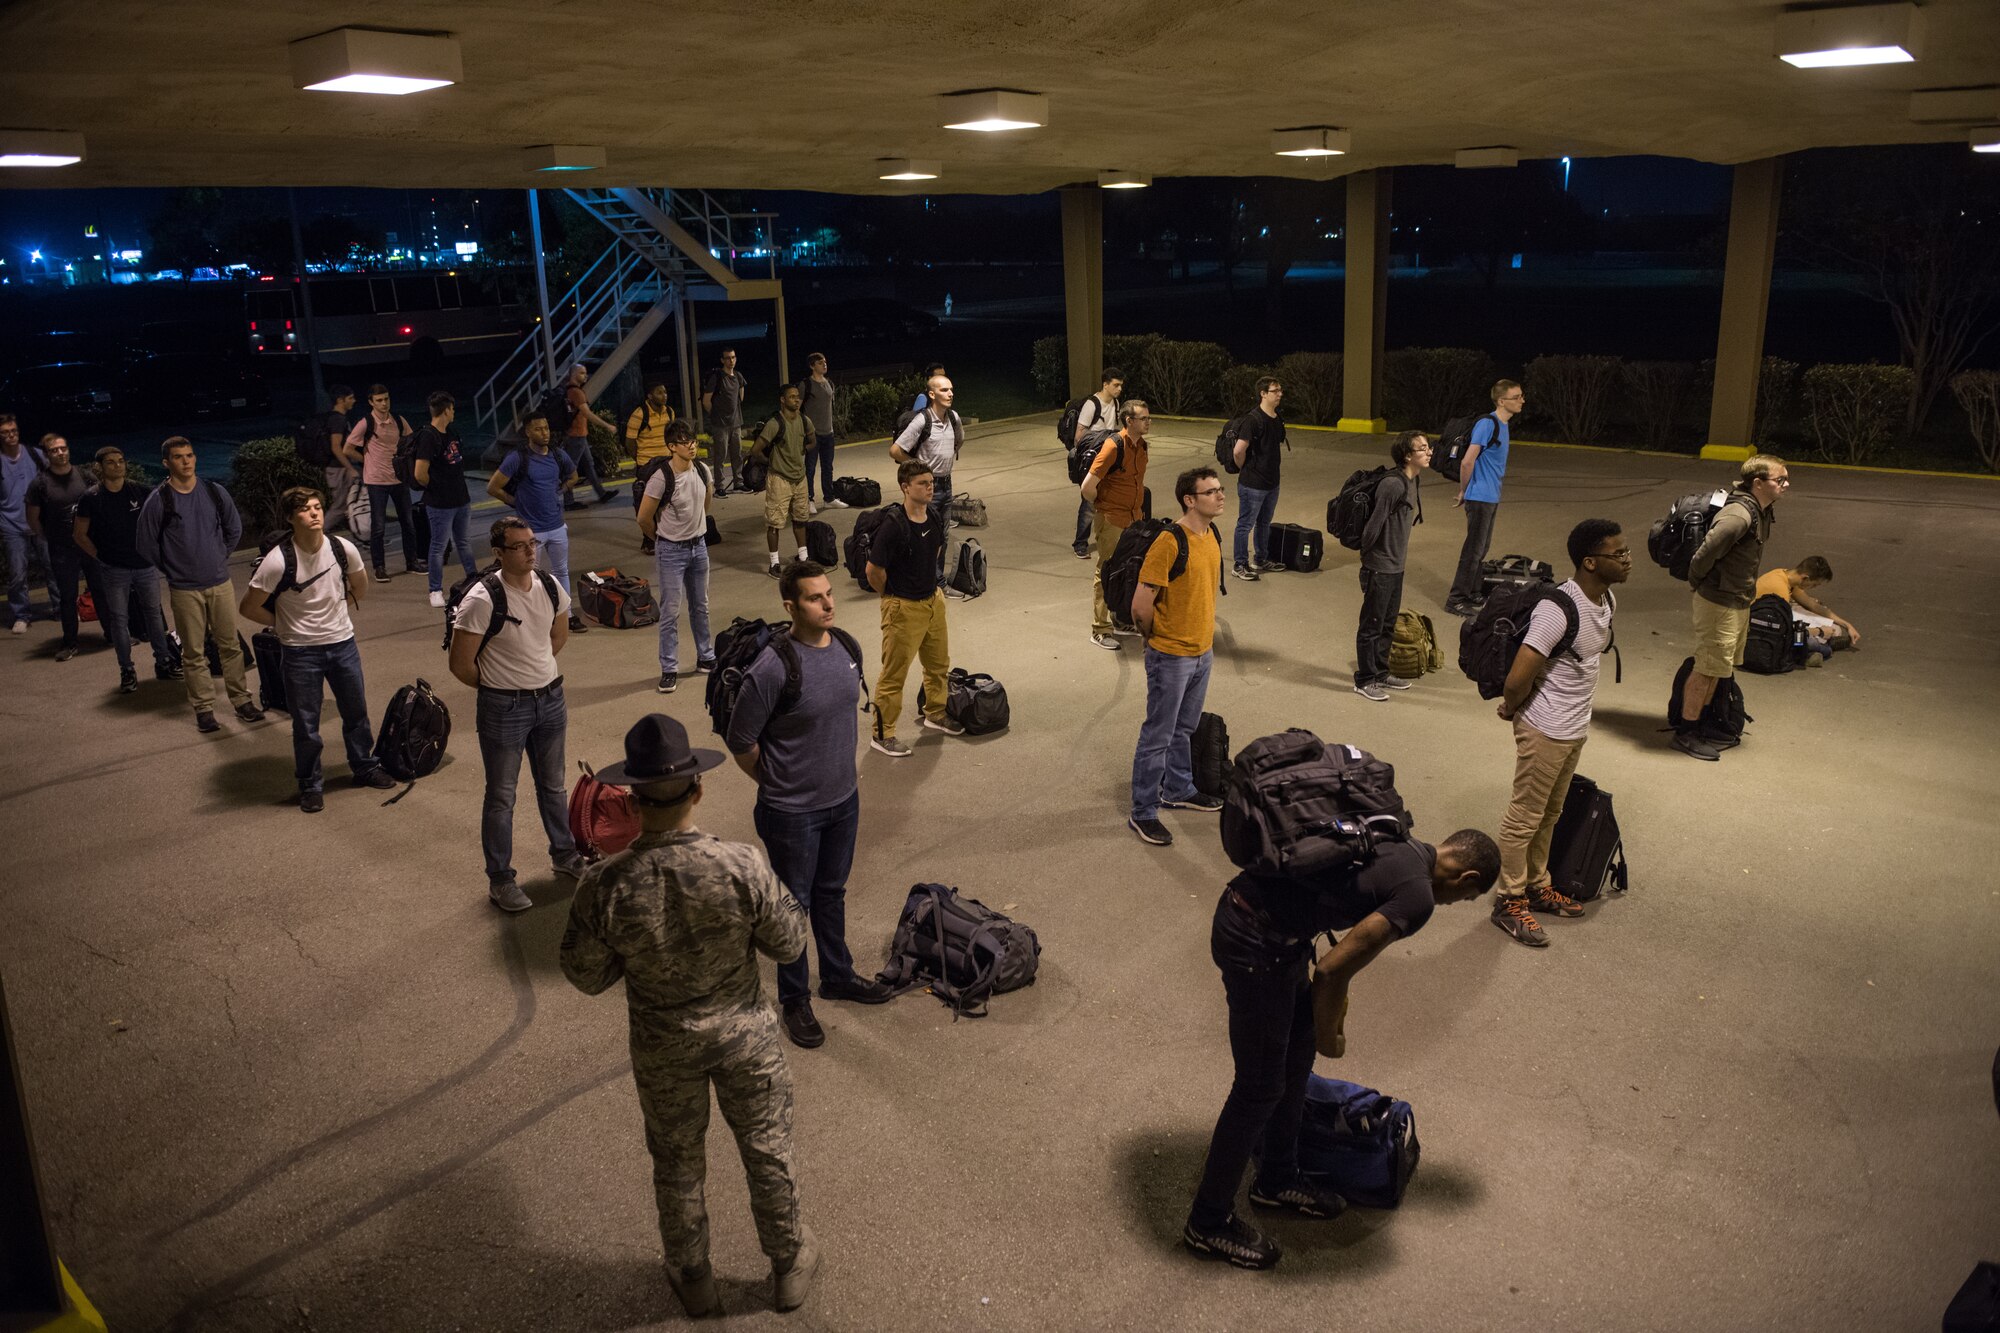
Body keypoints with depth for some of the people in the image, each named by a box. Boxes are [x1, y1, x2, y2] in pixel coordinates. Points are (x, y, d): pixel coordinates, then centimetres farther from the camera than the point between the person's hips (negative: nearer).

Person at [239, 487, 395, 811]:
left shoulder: (343, 549, -9)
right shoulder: (277, 561, -21)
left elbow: (360, 587, 13)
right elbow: (248, 609, -11)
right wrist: (285, 623, -1)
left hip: (343, 643, 4)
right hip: (301, 653, -3)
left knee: (356, 712, 18)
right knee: (306, 725, 8)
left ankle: (365, 767, 39)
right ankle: (310, 785, 26)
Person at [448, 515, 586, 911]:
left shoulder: (550, 587, -3)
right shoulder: (482, 600, -22)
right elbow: (460, 664, -16)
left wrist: (536, 671, 12)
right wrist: (498, 686, -1)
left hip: (550, 699, 6)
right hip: (504, 710, -5)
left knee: (552, 785, 22)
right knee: (501, 797, 7)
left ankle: (564, 854, 41)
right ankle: (500, 880, 19)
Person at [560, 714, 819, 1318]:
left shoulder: (604, 885, -27)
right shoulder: (743, 865, -29)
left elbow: (587, 977, -11)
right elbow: (788, 944, -14)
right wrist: (785, 899, 4)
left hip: (663, 1048, 1)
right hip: (744, 1034, 0)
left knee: (678, 1166, 26)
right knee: (768, 1153, 24)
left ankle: (693, 1279, 48)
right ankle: (789, 1265, 45)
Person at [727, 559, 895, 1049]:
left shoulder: (848, 647, -4)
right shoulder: (773, 668, -25)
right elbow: (740, 741, -16)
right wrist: (776, 784, -2)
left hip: (844, 800, 6)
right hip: (792, 812, -6)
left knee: (831, 893, 24)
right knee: (794, 904, 11)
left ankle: (837, 976, 43)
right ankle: (794, 1000, 28)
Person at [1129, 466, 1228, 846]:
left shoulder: (1213, 536, 3)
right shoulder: (1169, 543, -24)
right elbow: (1141, 606, -22)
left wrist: (1204, 633, 15)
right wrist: (1159, 640, -5)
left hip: (1203, 651, 8)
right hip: (1171, 658, -8)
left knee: (1185, 728, 23)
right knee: (1158, 737, 2)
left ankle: (1177, 790, 42)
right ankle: (1143, 813, 13)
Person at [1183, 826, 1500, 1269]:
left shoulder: (1406, 848, 14)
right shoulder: (1418, 896, -14)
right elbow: (1331, 971, -15)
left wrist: (1331, 1015, 31)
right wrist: (1329, 1037, 4)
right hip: (1256, 939, -10)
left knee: (1296, 1057, 23)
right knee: (1261, 1087, 5)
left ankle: (1277, 1180, 42)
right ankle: (1209, 1223, 20)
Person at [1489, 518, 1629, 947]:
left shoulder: (1607, 600, 1)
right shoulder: (1558, 610, -28)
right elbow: (1518, 678, -27)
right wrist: (1511, 709, -8)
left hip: (1575, 729, 8)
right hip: (1545, 731, -8)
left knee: (1550, 815, 21)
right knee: (1525, 818, 6)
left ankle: (1537, 887, 37)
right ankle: (1510, 901, 18)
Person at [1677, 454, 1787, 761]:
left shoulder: (1763, 512, 7)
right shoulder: (1739, 515, -25)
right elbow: (1707, 551, -27)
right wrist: (1696, 580, -11)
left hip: (1739, 602, 10)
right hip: (1718, 602, -10)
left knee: (1722, 667, 18)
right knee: (1708, 668, -1)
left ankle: (1699, 723, 32)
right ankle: (1686, 732, 10)